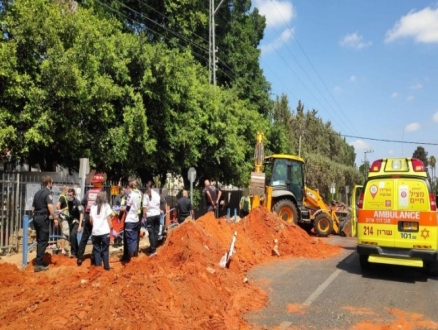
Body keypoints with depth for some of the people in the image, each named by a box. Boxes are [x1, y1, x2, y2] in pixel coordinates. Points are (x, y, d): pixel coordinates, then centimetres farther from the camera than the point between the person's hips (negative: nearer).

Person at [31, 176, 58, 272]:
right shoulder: (47, 192, -10)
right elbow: (50, 206, -23)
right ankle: (38, 264, -5)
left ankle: (39, 261, 21)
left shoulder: (37, 193, 17)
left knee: (39, 240, 15)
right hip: (43, 218, -9)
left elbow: (33, 208, 21)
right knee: (43, 241, -5)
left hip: (36, 218, 9)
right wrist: (55, 218, -21)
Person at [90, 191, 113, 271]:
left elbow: (91, 220, 8)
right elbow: (108, 219, -4)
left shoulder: (93, 207, 8)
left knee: (96, 249, 11)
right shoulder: (106, 206, -2)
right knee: (105, 249, 5)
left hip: (95, 231, 3)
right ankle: (106, 266, 6)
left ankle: (97, 265, 11)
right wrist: (111, 228, 5)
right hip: (105, 231, -3)